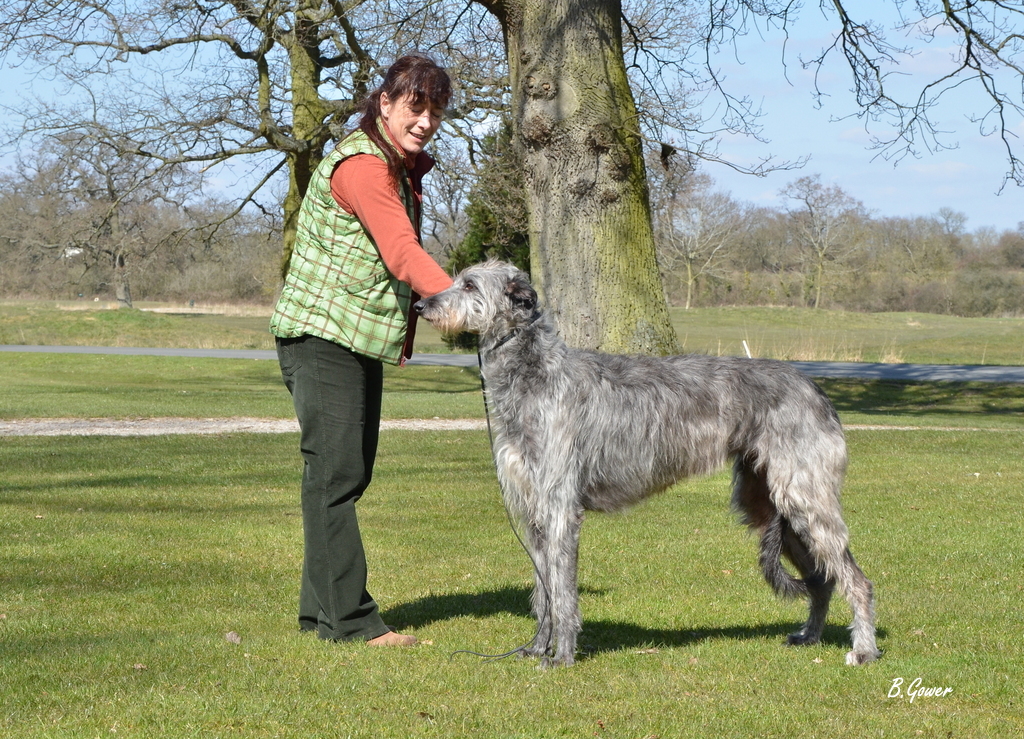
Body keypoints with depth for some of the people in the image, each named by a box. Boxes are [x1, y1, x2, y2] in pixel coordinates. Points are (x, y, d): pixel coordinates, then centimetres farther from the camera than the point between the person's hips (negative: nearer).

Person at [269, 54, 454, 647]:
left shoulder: (404, 169, 16)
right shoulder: (360, 166, -17)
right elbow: (403, 252, -29)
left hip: (363, 341, 10)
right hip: (323, 335, -10)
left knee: (351, 475, 10)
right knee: (336, 473, -11)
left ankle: (322, 611, 16)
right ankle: (349, 618, -10)